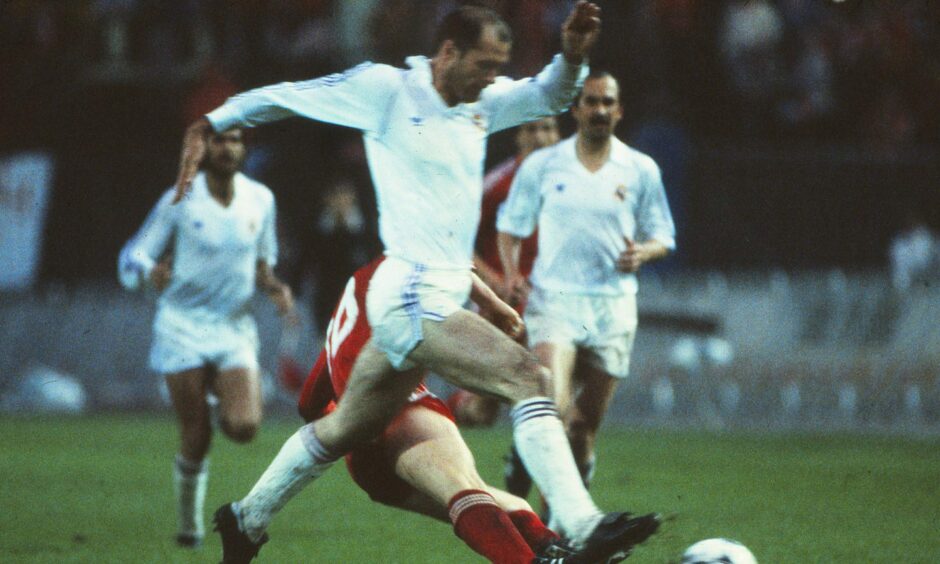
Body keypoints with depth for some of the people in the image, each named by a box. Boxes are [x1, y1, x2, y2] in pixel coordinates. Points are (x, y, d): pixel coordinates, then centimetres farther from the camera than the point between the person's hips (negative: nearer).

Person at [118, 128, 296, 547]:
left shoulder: (261, 199, 4)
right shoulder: (180, 201, -6)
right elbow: (134, 255, -2)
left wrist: (273, 288, -3)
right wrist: (150, 272, -25)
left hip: (235, 328, 2)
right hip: (183, 326, -2)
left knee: (244, 427, -17)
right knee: (195, 440, -6)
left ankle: (222, 395, 18)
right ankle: (189, 523, 16)